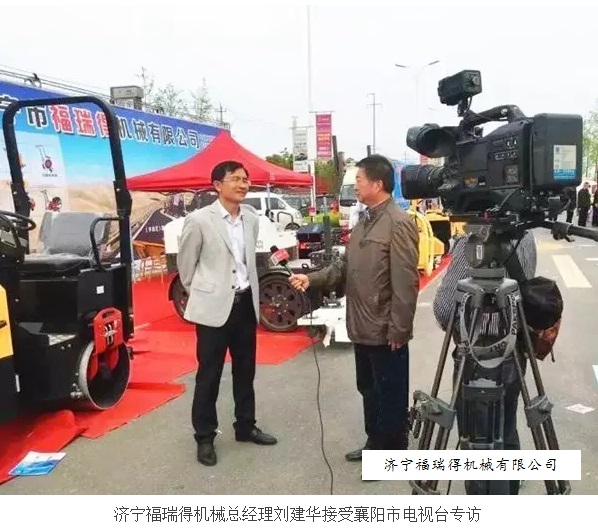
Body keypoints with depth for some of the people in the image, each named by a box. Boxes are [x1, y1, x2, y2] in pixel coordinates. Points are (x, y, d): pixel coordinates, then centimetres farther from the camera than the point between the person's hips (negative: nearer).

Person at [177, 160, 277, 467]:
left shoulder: (251, 218, 4)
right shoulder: (199, 220, -13)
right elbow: (185, 264, -2)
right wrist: (200, 294, 4)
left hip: (246, 302, 6)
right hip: (214, 306, -5)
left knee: (245, 371, 17)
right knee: (209, 375, 6)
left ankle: (245, 427, 33)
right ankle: (204, 437, 21)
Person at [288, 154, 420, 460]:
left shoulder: (398, 223, -18)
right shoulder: (364, 222, 12)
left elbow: (405, 283, -21)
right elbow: (345, 266, 14)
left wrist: (398, 330, -20)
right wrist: (312, 279, 1)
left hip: (386, 332, -9)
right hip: (363, 328, 9)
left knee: (391, 394, 7)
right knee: (368, 389, 21)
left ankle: (394, 453, 23)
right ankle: (375, 443, 38)